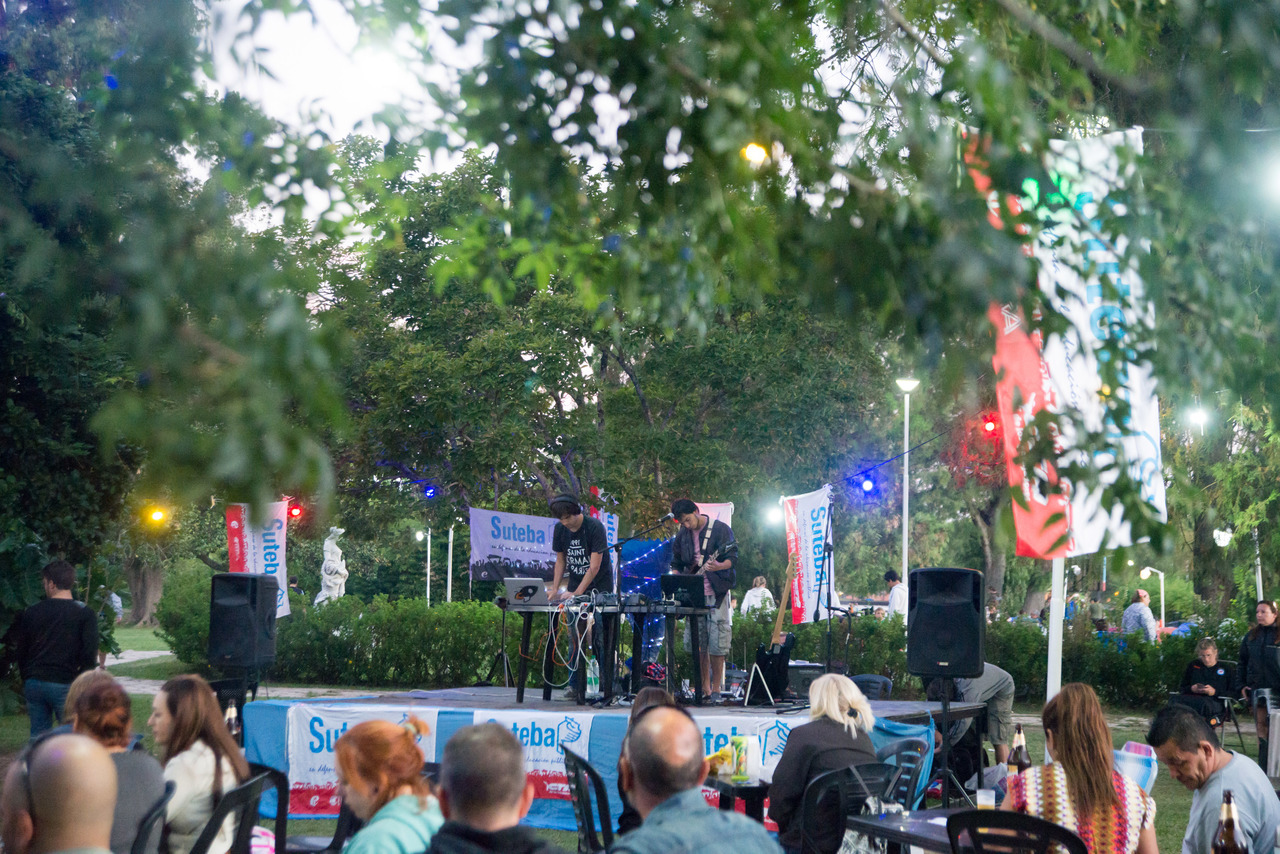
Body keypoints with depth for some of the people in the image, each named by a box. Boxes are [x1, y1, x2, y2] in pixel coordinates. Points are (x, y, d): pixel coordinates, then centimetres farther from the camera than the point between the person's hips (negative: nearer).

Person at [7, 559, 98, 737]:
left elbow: (20, 651, 11)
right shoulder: (85, 614, -5)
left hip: (34, 684, 4)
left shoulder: (31, 613, 6)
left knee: (38, 737, 11)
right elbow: (90, 655, -12)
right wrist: (79, 678, 3)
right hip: (65, 684, -4)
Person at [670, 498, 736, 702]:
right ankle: (704, 687, 13)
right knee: (698, 643, 4)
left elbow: (733, 557, -10)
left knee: (717, 643, -7)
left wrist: (719, 566, -30)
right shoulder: (682, 535, 11)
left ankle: (716, 689, 1)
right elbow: (676, 564, 21)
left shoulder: (720, 529, -5)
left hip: (716, 593, -5)